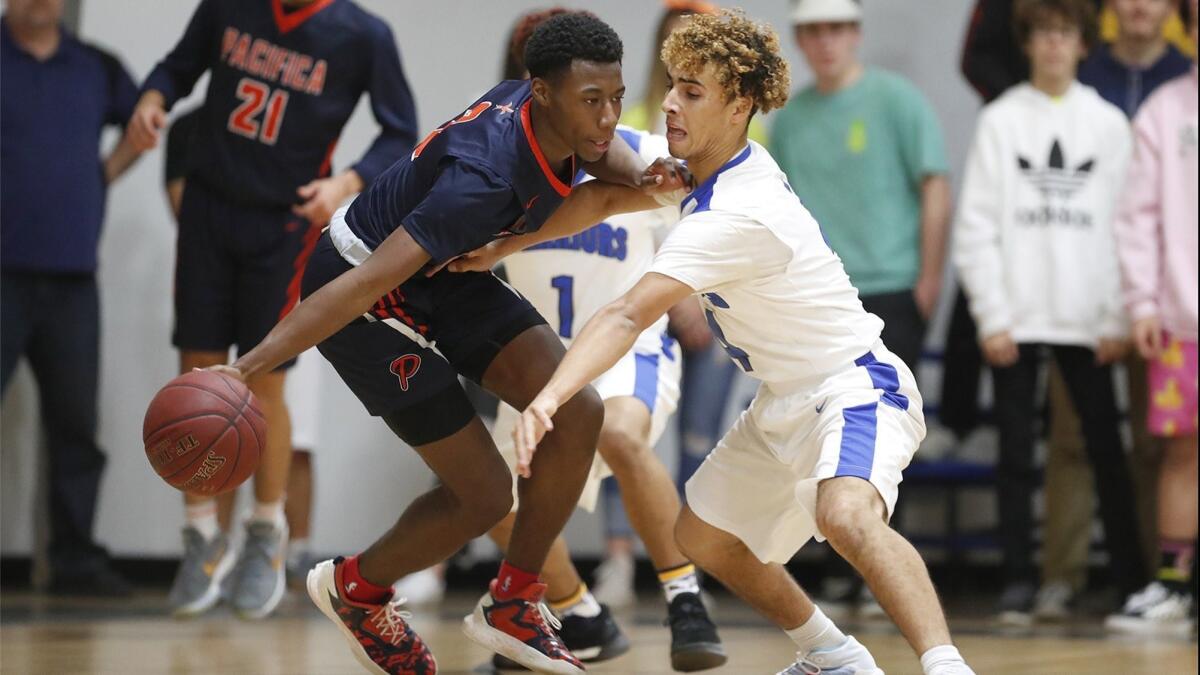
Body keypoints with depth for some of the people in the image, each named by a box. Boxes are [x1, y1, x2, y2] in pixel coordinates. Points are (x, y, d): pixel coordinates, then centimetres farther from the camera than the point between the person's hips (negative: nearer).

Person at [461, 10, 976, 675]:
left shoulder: (735, 216, -28)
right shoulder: (717, 164, -1)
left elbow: (627, 317, -37)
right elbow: (605, 197, 10)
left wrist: (551, 396, -44)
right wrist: (500, 247, 2)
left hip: (853, 387, -11)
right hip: (785, 403, 11)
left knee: (845, 514, -39)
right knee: (702, 537, 17)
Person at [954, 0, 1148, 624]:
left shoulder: (1108, 124, 7)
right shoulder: (1000, 120, 5)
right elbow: (976, 226, 1)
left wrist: (1118, 319, -4)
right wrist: (991, 315, -6)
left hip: (1087, 320, 0)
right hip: (1016, 317, 0)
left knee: (1106, 450, 2)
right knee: (1016, 455, 1)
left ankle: (1131, 578, 7)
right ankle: (1019, 579, 6)